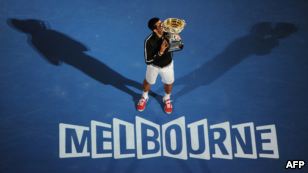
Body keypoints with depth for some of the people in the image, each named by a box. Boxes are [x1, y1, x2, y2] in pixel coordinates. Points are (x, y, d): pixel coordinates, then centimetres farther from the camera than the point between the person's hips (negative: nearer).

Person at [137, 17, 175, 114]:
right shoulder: (149, 41, -34)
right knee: (148, 82, 24)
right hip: (153, 65, -2)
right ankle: (144, 97, 58)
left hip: (168, 65, 2)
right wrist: (160, 52, -40)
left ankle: (167, 99, 56)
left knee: (169, 83, 22)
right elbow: (148, 61, -30)